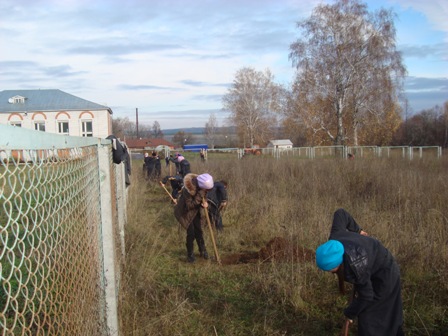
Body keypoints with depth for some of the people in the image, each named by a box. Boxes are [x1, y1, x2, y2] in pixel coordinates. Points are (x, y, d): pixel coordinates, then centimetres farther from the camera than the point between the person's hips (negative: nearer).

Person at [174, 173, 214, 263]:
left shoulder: (202, 187, -17)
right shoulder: (188, 189, -36)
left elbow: (203, 199, 0)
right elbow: (190, 206, -31)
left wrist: (205, 204, -24)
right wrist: (199, 197, -40)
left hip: (195, 210, 6)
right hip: (185, 211, -6)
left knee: (199, 231, 10)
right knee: (191, 233, -7)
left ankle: (202, 251, 28)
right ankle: (190, 254, 12)